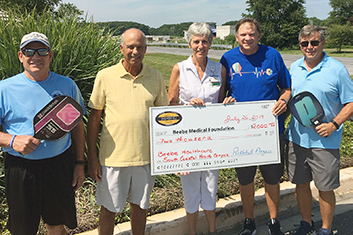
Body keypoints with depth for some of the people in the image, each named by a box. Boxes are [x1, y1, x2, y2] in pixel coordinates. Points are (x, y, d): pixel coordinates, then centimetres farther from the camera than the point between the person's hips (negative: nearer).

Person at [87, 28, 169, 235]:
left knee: (140, 205, 18)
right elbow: (94, 117, -1)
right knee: (109, 210, 10)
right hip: (113, 156, -2)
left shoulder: (156, 77, 2)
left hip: (146, 156, 2)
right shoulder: (105, 76, -4)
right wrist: (92, 157, -3)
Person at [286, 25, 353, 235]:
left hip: (325, 141, -4)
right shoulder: (294, 68, 7)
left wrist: (334, 124, -17)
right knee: (301, 184, 14)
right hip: (297, 138, 4)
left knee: (325, 188, 6)